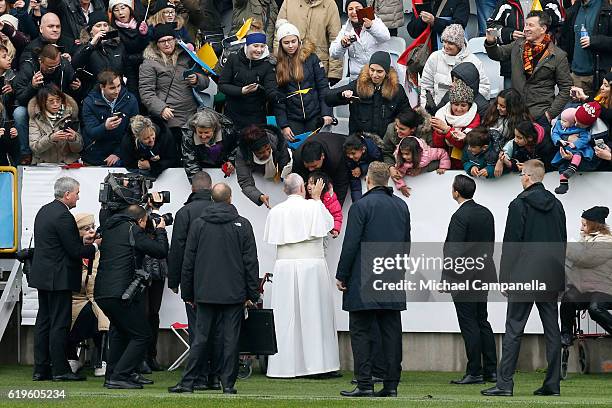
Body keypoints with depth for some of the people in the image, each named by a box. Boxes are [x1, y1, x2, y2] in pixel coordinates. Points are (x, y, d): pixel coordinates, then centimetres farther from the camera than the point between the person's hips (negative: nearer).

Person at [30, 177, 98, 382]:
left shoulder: (44, 211, 12)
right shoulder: (63, 216, -18)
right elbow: (75, 251, -18)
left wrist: (87, 245, 17)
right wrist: (95, 245, -1)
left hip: (42, 275, 10)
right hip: (58, 279, -9)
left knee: (43, 322, 11)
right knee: (59, 324, -5)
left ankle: (41, 369, 13)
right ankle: (60, 370, -3)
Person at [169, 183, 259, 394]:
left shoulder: (198, 224, 3)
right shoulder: (242, 225, 0)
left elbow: (188, 262, 6)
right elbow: (251, 262, -1)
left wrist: (187, 293, 13)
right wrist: (252, 295, 4)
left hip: (205, 293, 1)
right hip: (234, 294, -1)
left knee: (201, 337, 5)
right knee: (231, 338, 2)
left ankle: (188, 382, 2)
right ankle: (228, 383, 2)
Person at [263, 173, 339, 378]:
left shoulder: (276, 211, 1)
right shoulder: (312, 207, -5)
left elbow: (271, 238, 10)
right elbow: (329, 223, 11)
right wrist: (317, 198, 20)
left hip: (285, 267, 2)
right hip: (311, 266, -2)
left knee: (286, 317, 3)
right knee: (314, 315, 2)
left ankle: (285, 366, 1)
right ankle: (318, 363, 1)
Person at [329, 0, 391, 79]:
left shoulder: (375, 22, 4)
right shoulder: (346, 30, 11)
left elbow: (385, 37, -18)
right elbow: (334, 54, 2)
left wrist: (371, 27, -38)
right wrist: (342, 44, -20)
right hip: (356, 78, 1)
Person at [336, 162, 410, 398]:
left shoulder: (361, 206, -10)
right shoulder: (401, 206, 10)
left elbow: (350, 245, -12)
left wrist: (341, 276, -5)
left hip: (364, 282, -6)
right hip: (393, 282, 6)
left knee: (360, 332, -1)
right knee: (391, 332, 6)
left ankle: (364, 384, -5)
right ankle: (391, 385, 5)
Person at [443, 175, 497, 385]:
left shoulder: (460, 216, -16)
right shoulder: (486, 213, 9)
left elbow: (454, 251, -18)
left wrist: (446, 279, -13)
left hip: (464, 277, -8)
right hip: (483, 276, 8)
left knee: (469, 325, -4)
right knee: (482, 322, 13)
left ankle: (475, 372, -3)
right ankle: (491, 370, 14)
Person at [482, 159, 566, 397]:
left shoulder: (519, 204, -8)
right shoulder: (556, 205, 9)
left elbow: (511, 243, -9)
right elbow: (562, 241, 14)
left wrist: (505, 277, -4)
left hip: (524, 277, -5)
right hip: (551, 278, 6)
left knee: (513, 330, -4)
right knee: (552, 330, 7)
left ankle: (504, 384, -8)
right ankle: (553, 384, 7)